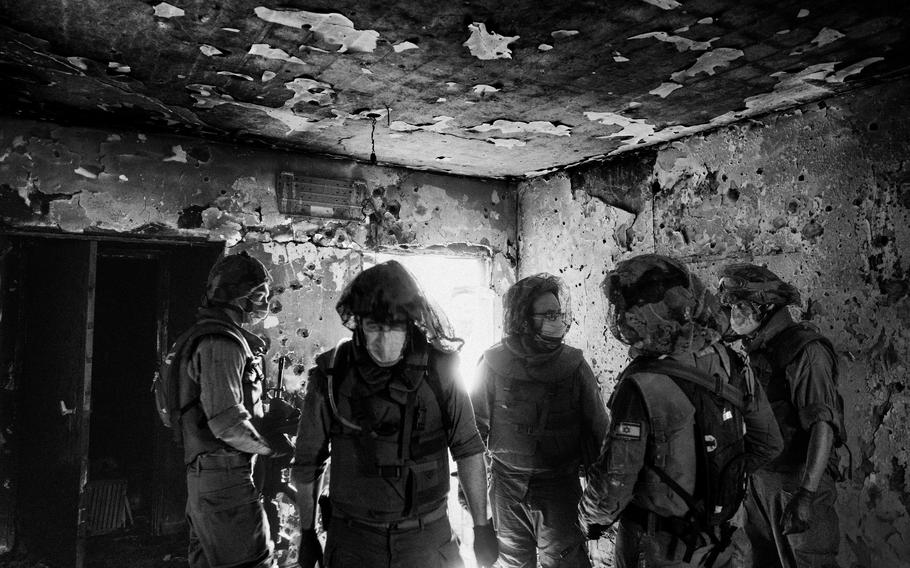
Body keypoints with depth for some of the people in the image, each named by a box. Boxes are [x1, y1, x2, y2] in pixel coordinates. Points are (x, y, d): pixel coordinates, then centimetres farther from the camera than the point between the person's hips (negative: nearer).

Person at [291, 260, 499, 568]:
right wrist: (307, 534, 8)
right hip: (352, 541, 1)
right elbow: (307, 461, 0)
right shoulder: (330, 375, -10)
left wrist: (482, 526, 0)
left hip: (428, 539, 0)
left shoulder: (439, 369, -13)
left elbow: (468, 449, -4)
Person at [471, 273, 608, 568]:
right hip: (506, 486, 1)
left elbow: (597, 428, 0)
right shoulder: (494, 362, -7)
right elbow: (475, 425, 0)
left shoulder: (574, 364, -6)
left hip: (560, 487, -1)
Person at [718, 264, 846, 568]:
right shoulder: (755, 349, 8)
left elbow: (823, 425, -22)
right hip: (759, 479, 7)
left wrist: (806, 493, -28)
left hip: (799, 479, -7)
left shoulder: (806, 351, -15)